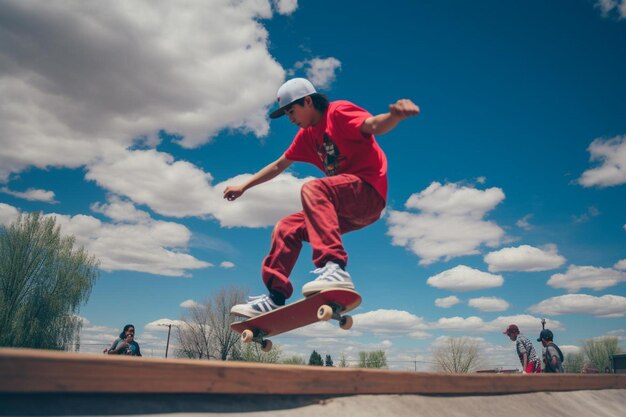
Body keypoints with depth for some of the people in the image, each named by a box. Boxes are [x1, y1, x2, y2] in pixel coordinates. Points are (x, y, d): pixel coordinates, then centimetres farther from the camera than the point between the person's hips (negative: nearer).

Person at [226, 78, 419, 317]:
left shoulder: (338, 111, -5)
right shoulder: (307, 134, 19)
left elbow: (374, 125, -25)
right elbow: (279, 165, 28)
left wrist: (396, 115, -48)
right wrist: (243, 187, 31)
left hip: (368, 191, -9)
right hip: (346, 207, 9)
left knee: (313, 189, -34)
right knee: (287, 228, 7)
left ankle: (335, 268, -46)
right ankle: (275, 298, 11)